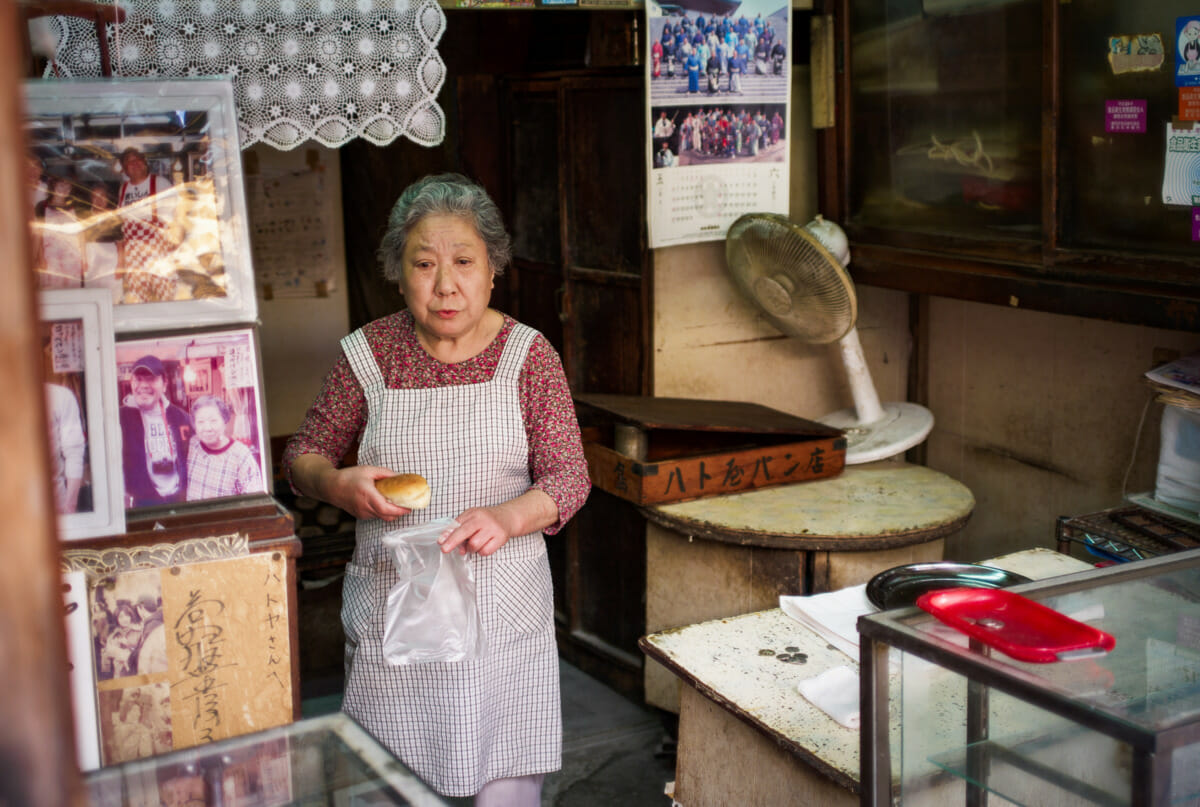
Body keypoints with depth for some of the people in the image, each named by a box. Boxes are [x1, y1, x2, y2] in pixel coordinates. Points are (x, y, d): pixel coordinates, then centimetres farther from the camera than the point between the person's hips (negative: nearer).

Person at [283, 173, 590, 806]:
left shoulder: (528, 354, -3)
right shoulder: (368, 354, -1)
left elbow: (569, 476, -3)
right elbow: (303, 454, 8)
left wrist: (508, 517, -23)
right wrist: (338, 484, -15)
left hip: (503, 608, 0)